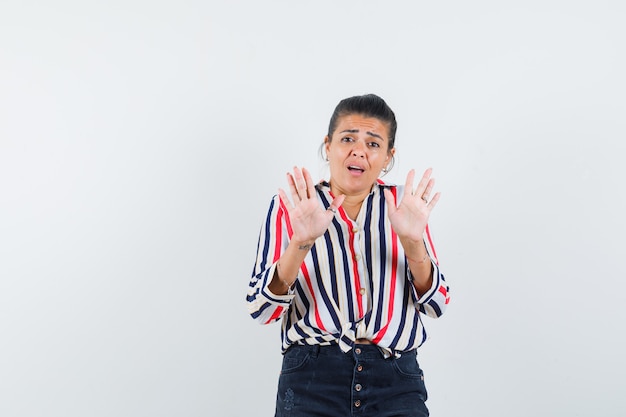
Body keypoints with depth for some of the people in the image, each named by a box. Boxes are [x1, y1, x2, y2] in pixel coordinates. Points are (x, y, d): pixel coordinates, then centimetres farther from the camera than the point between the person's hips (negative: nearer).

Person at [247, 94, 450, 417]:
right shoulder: (288, 207, -1)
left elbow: (435, 305, 0)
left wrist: (412, 242, -17)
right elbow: (261, 310, -8)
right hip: (312, 381, -1)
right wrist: (300, 243, -22)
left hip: (397, 383, 2)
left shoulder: (404, 204, 4)